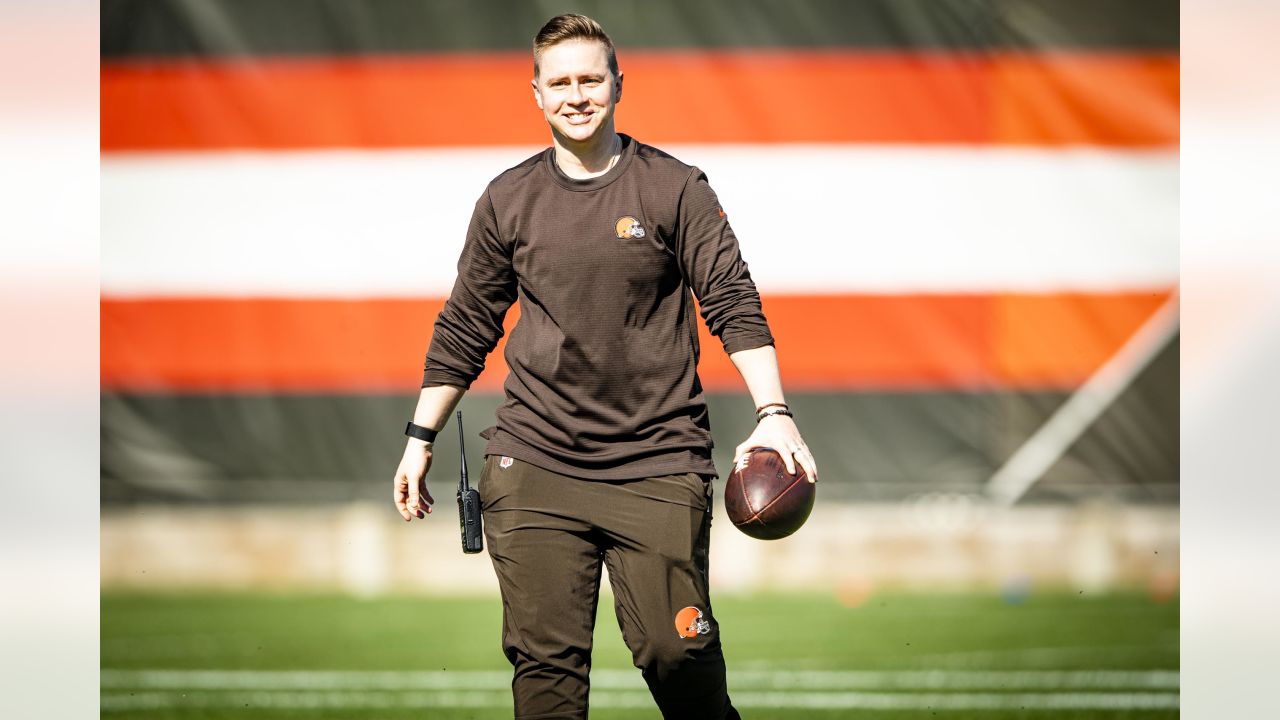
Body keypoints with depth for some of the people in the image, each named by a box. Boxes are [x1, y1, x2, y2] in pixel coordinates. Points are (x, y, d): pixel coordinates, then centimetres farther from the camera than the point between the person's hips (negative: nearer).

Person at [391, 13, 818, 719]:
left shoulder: (674, 189, 3)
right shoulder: (508, 200, 10)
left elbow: (733, 304, -1)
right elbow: (464, 328, 19)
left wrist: (773, 413, -13)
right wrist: (421, 438, 18)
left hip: (655, 465, -2)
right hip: (534, 464, 2)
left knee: (675, 651, -8)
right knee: (544, 661, -4)